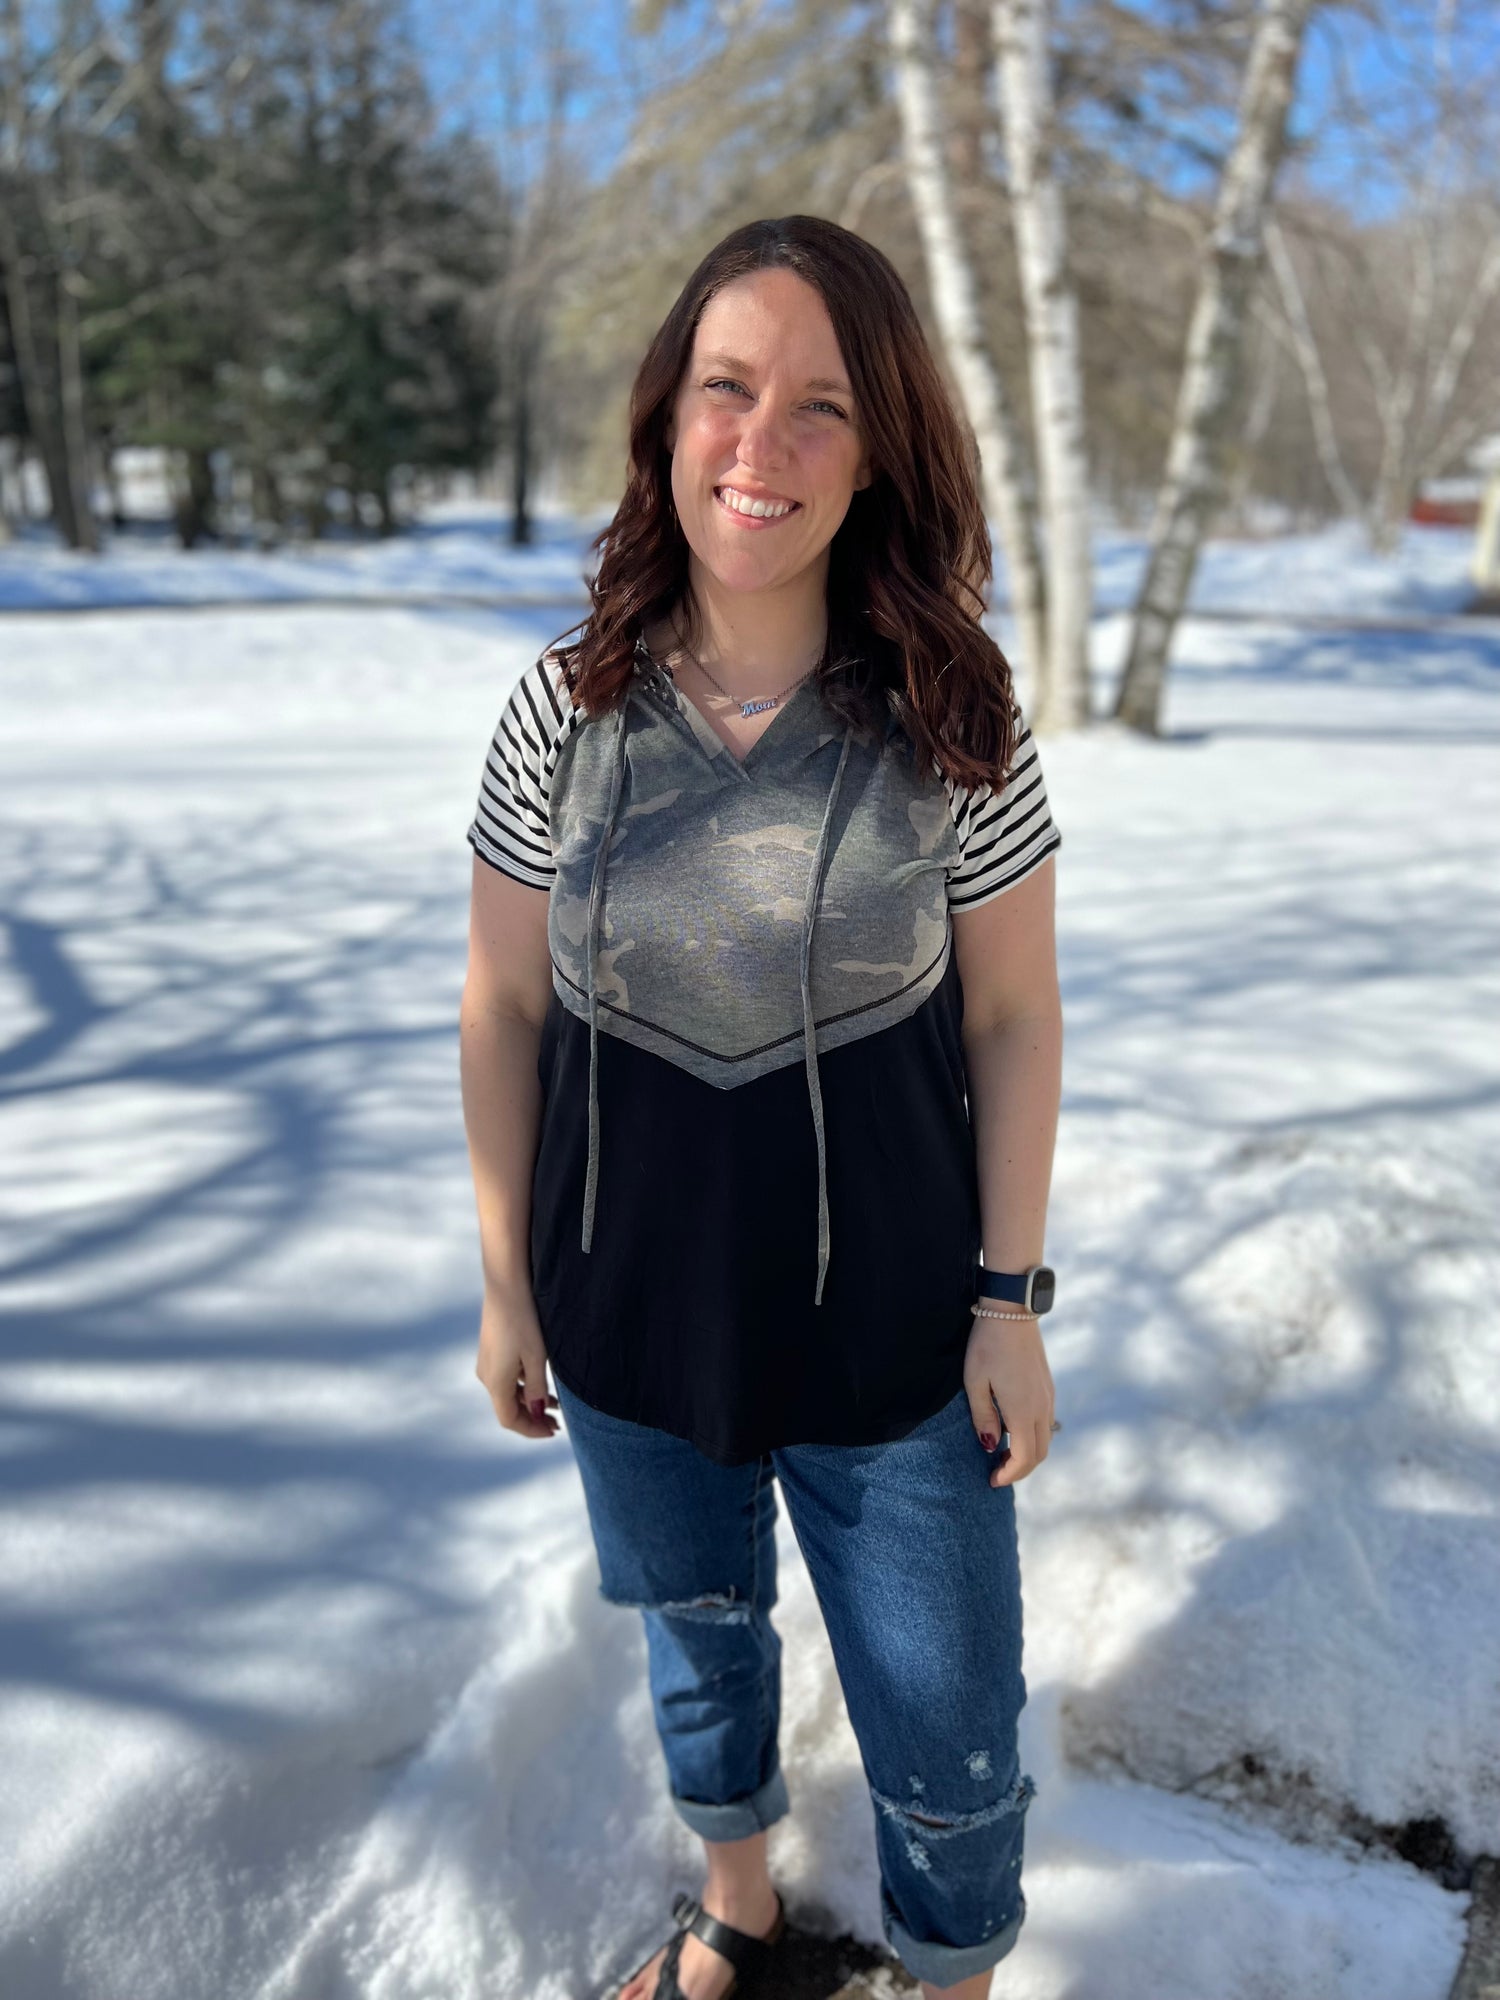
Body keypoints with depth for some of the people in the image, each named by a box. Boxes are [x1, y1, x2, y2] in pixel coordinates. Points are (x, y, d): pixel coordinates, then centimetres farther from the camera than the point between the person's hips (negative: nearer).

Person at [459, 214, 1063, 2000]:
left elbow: (1013, 1015, -7)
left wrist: (1011, 1298, -7)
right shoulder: (561, 712, -9)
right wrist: (506, 1283, 1)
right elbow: (504, 1007, -2)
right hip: (634, 1312, 2)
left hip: (890, 1318, -2)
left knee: (946, 1731, 13)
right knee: (695, 1632, 27)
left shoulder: (955, 719, -13)